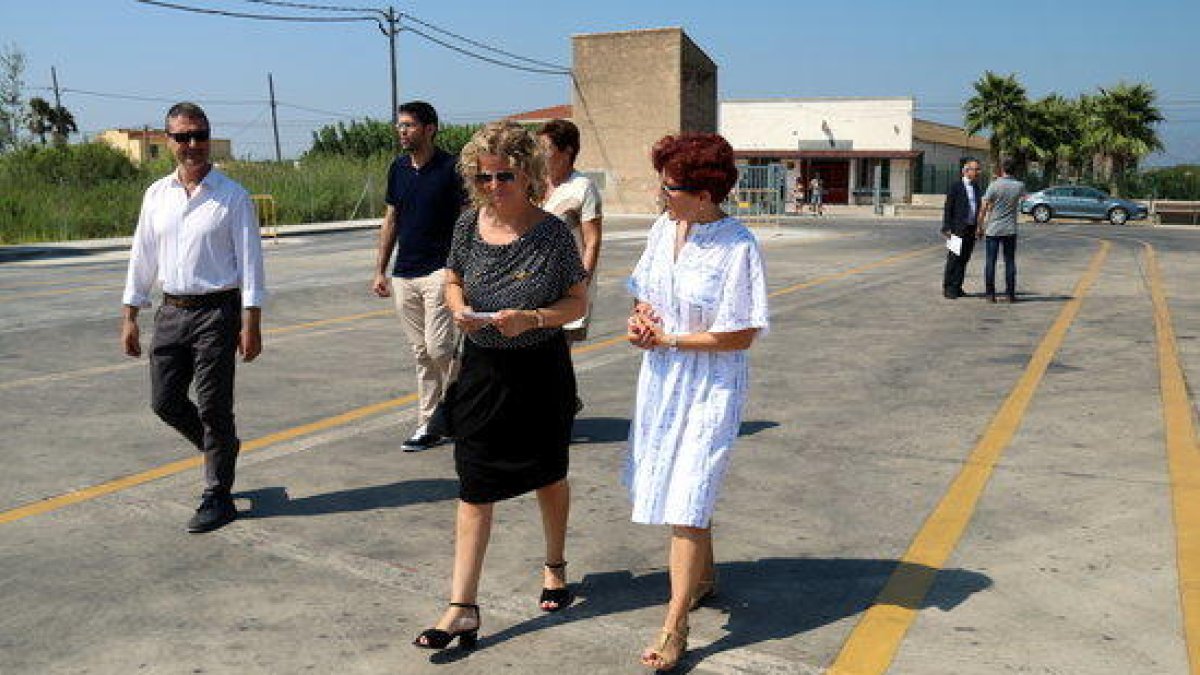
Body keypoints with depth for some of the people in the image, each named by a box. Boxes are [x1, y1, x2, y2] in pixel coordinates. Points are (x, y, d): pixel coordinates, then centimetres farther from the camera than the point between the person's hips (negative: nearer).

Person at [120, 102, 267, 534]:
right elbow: (142, 257, 13)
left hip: (217, 312, -5)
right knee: (164, 400, 10)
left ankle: (217, 498, 13)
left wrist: (251, 324, -12)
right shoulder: (157, 195, 8)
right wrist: (130, 316, 11)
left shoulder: (232, 197, -6)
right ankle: (221, 447, 36)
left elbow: (250, 261, -8)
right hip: (171, 311, 5)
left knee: (213, 407, 0)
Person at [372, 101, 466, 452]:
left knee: (439, 347, -11)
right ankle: (428, 423, 16)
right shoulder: (398, 168, 11)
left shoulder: (451, 169, -6)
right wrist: (380, 270, 14)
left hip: (440, 271, -6)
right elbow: (391, 221, 17)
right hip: (404, 274, 6)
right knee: (421, 352, 9)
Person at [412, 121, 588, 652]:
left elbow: (578, 302, -7)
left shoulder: (552, 232, -12)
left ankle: (555, 566, 42)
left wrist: (531, 318, -24)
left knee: (548, 474, 17)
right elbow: (453, 281, 12)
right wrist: (460, 309, -11)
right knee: (474, 488, 1)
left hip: (541, 370, -2)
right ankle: (463, 609, 7)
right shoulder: (469, 224, -2)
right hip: (481, 369, 2)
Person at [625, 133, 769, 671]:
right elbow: (644, 292, 15)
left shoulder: (738, 246, -19)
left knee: (688, 498, -6)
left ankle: (674, 627, 5)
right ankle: (704, 574, 45)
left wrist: (668, 339, -15)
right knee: (672, 484, 20)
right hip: (661, 376, 7)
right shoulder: (664, 228, 1)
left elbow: (741, 336, -18)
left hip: (711, 384, -7)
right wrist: (639, 319, -7)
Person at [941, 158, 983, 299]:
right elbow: (948, 208, -8)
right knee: (953, 259, -3)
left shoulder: (976, 187, 15)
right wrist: (947, 228, -13)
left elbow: (977, 208, 18)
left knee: (964, 260, 8)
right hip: (958, 229, -6)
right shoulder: (955, 186, -6)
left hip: (971, 229, 6)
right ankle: (948, 288, 2)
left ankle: (956, 287, 14)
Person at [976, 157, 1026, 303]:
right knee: (1010, 262, 8)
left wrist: (980, 227, 1)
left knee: (990, 262, 3)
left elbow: (983, 209, -10)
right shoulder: (1019, 186, -1)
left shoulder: (994, 185, -11)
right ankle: (1010, 294, 9)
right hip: (1010, 230, 3)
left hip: (993, 229, -3)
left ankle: (990, 293, 3)